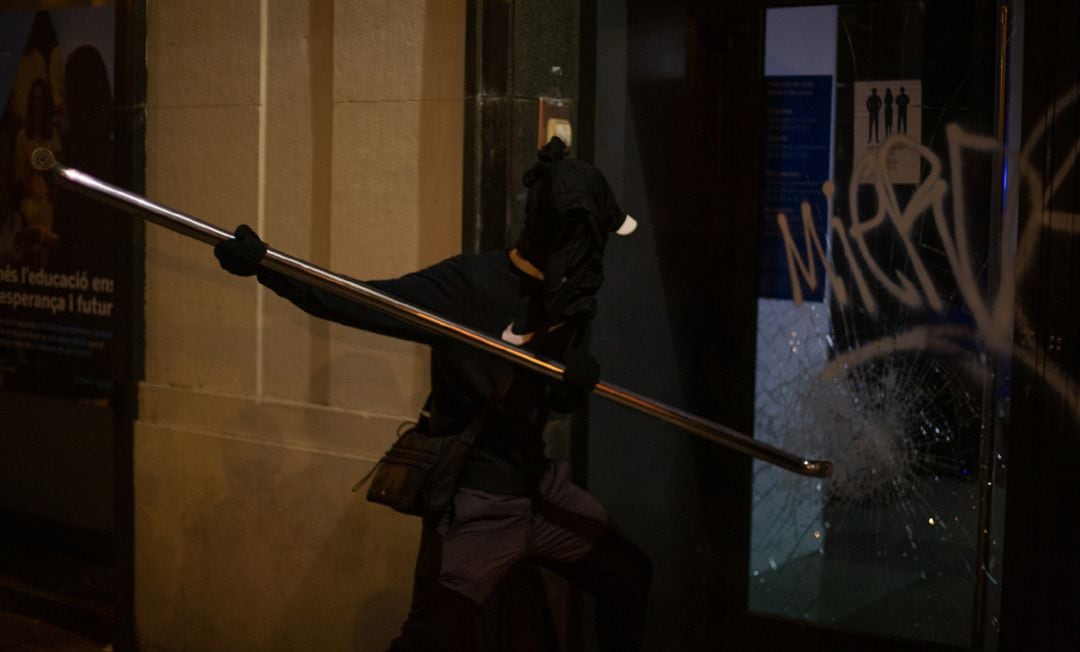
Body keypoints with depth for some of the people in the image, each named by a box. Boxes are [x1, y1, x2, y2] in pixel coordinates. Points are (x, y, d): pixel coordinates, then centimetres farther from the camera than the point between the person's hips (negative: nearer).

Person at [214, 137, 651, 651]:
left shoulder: (567, 293, 1)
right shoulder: (468, 283, -21)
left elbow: (560, 401, 2)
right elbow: (359, 303, -27)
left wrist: (580, 376, -23)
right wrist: (264, 267, -40)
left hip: (540, 487, 7)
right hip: (474, 504, -7)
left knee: (629, 578, 16)